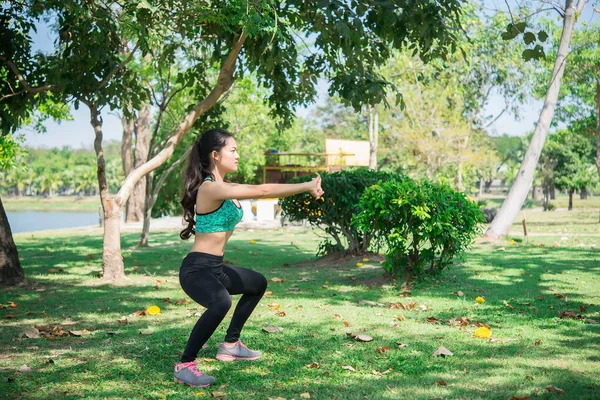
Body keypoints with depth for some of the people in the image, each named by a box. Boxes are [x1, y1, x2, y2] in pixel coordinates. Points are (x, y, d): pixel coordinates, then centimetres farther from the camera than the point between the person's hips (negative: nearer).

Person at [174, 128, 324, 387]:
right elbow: (261, 191, -24)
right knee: (221, 303, -40)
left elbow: (261, 191, 11)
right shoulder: (210, 188, -21)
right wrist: (306, 187, -17)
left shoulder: (223, 188, 10)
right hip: (197, 269, -11)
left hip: (215, 268, 11)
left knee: (258, 283, 32)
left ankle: (230, 345, 37)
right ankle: (185, 366, -23)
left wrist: (306, 188, 3)